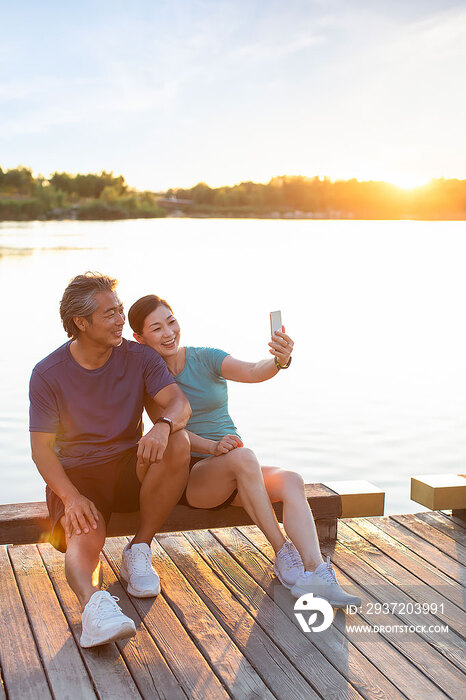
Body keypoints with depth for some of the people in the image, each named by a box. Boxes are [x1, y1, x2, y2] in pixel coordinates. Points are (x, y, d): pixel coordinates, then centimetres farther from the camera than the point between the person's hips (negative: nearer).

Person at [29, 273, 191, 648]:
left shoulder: (139, 357, -1)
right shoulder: (48, 374, -6)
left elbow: (179, 402, -14)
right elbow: (42, 448, -8)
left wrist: (164, 425, -40)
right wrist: (72, 497, -25)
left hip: (131, 469, 2)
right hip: (77, 476, -2)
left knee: (178, 443, -28)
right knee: (84, 537, -33)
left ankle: (139, 551, -17)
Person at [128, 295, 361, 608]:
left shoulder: (207, 359, 3)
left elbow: (253, 372, -17)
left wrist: (280, 360, -40)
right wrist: (213, 447, -29)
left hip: (235, 475, 4)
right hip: (189, 475, -3)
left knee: (291, 481, -26)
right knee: (243, 457, -35)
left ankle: (317, 574, -40)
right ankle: (282, 553, -27)